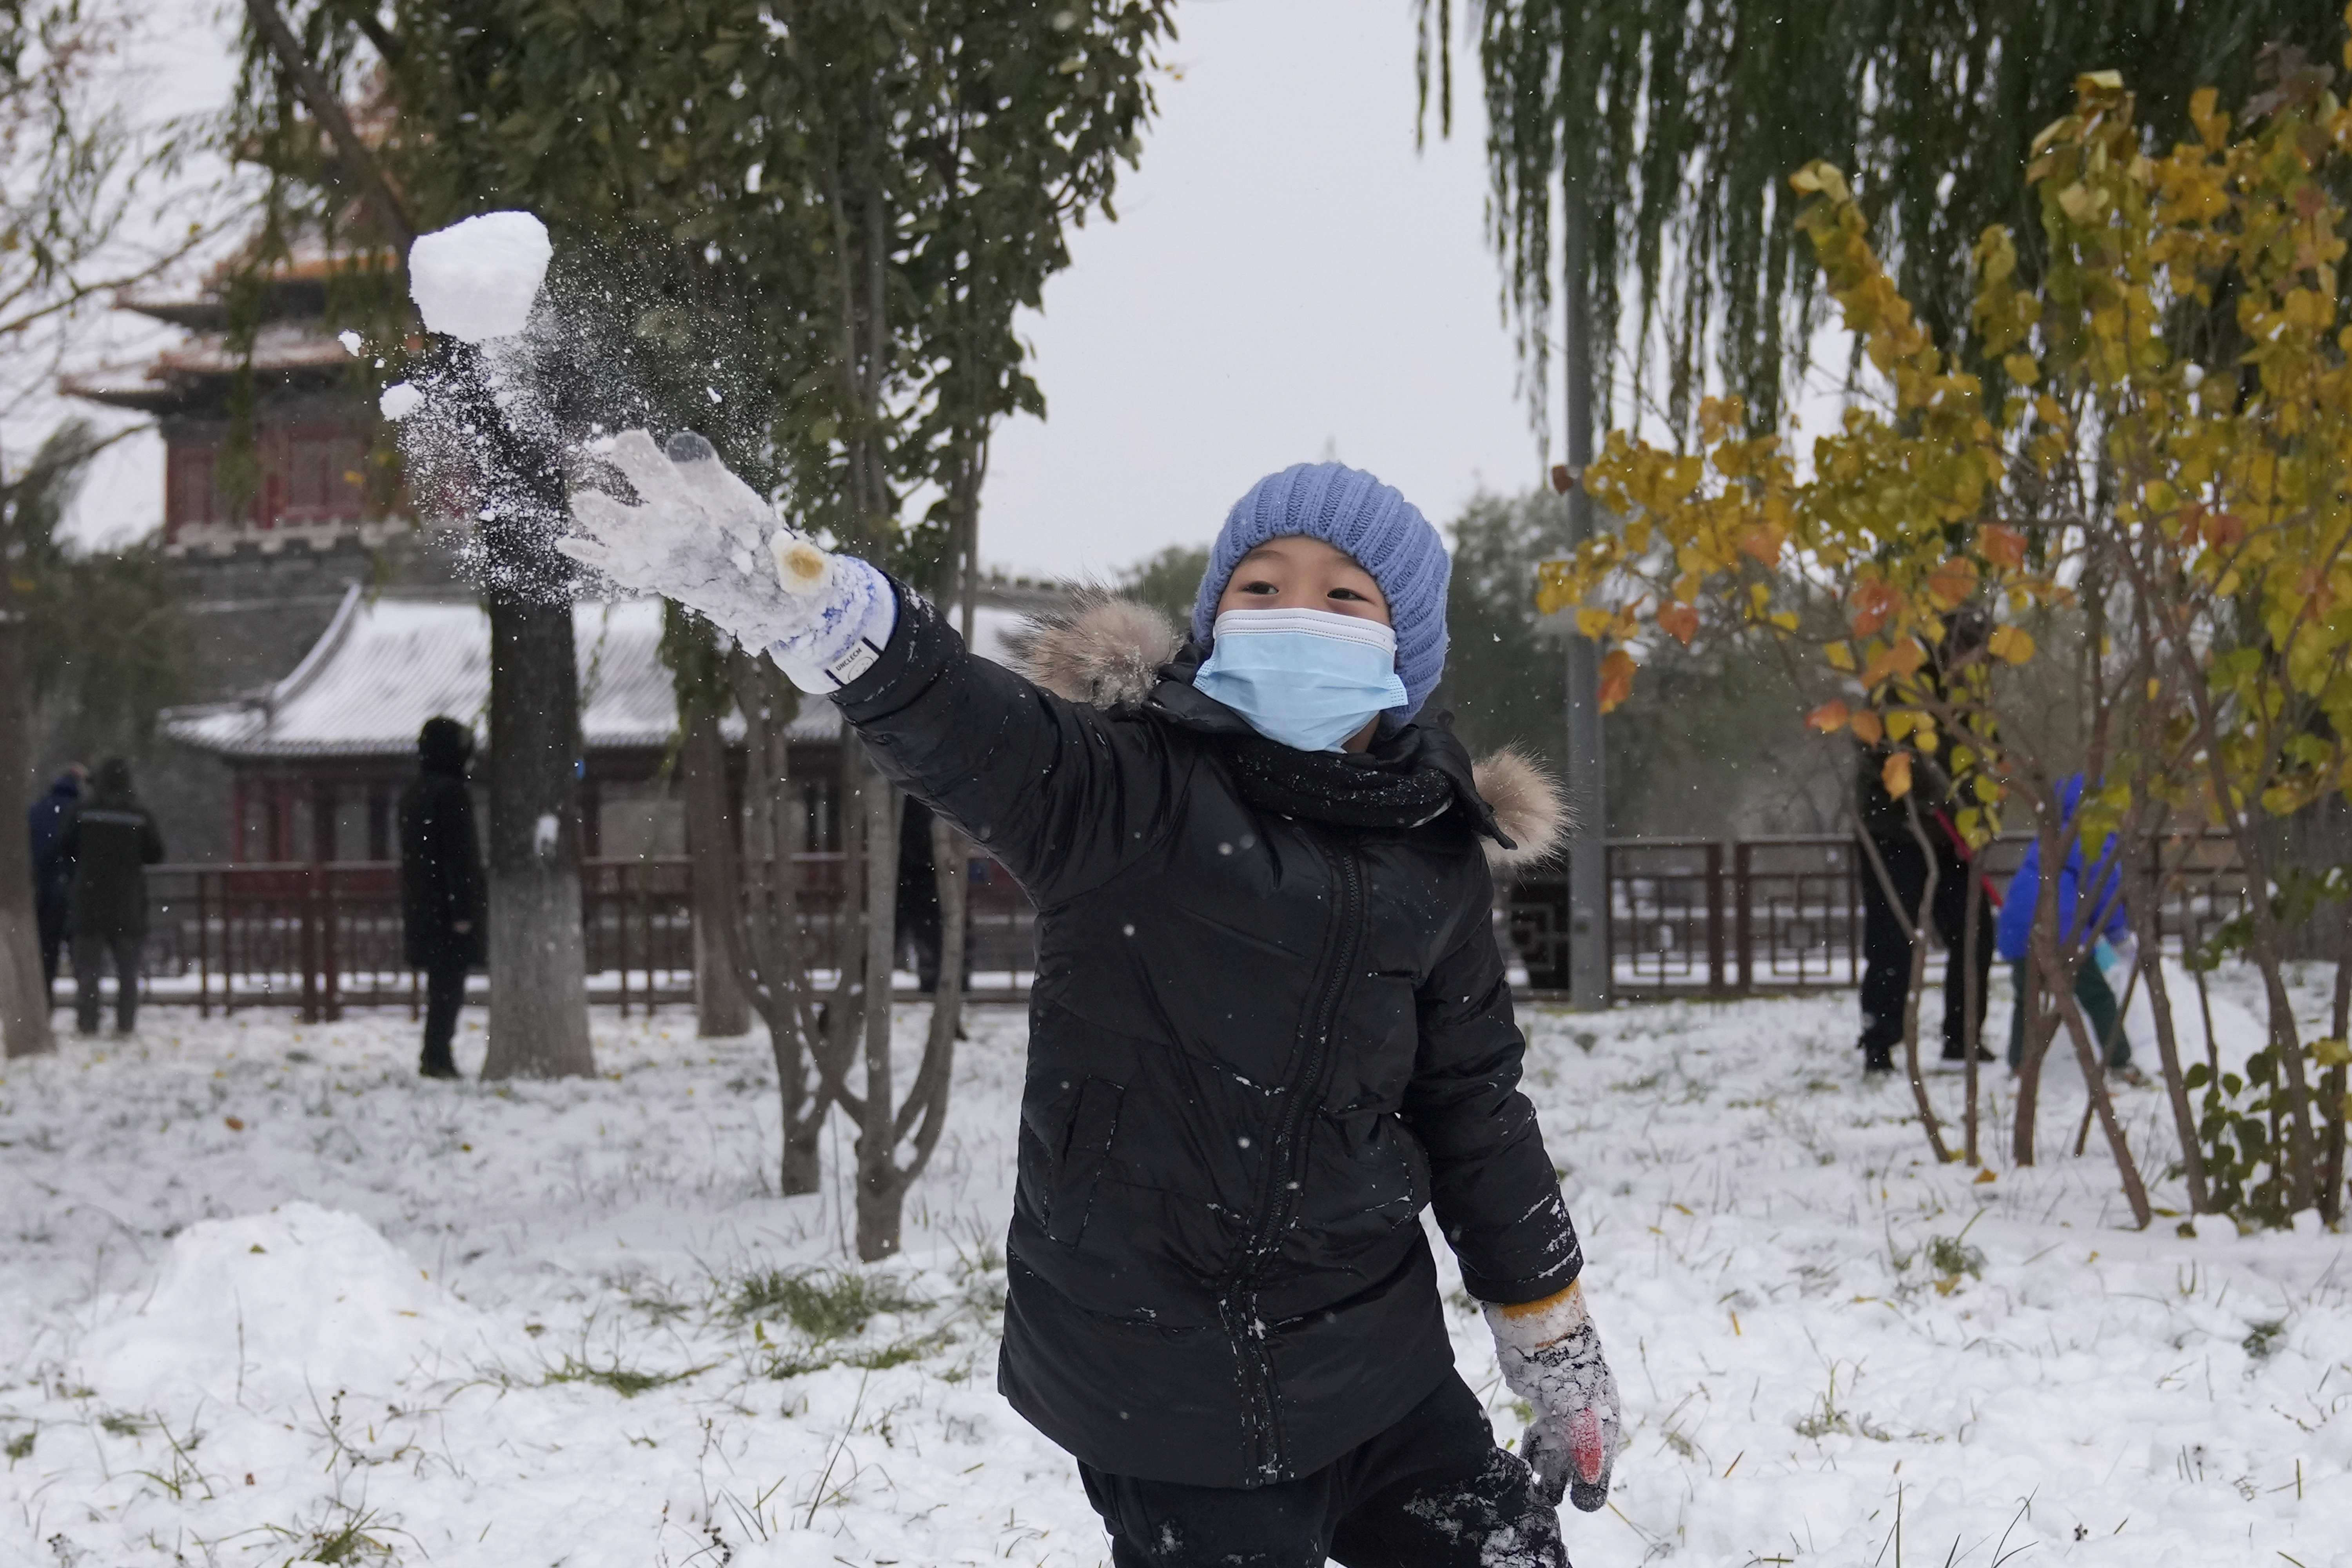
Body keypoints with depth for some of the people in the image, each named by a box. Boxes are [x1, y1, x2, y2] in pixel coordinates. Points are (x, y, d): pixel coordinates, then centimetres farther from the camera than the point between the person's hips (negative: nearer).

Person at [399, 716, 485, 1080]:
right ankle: (437, 1056, -8)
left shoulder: (413, 792, 13)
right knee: (449, 981, -6)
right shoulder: (451, 792, -14)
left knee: (441, 981, 14)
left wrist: (409, 909, 22)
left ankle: (436, 1054, 16)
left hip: (420, 904, 9)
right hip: (447, 904, -9)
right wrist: (463, 910, -17)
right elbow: (458, 855, -18)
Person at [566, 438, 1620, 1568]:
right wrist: (776, 586, -50)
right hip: (1167, 1395, -4)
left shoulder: (1432, 857, 3)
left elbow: (1474, 1107, 14)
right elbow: (953, 721, -30)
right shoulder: (1122, 788, -10)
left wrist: (1557, 1347, 19)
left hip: (1378, 1370, 4)